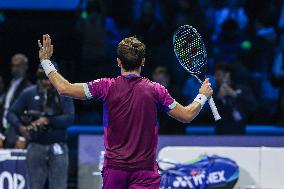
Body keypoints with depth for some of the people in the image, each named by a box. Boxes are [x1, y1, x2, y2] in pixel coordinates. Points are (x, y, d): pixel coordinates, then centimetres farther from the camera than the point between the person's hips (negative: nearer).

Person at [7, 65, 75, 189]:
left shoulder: (64, 95, 3)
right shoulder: (29, 93, 6)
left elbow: (69, 118, -8)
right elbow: (11, 113, 3)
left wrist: (48, 121, -21)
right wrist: (20, 127, -17)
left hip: (57, 147, -1)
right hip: (36, 146, 1)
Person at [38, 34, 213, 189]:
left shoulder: (107, 87, -4)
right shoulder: (155, 90, -3)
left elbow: (64, 88, -5)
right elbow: (187, 115, 5)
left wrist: (46, 60, 8)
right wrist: (203, 96, 23)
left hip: (114, 167, 1)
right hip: (145, 169, -1)